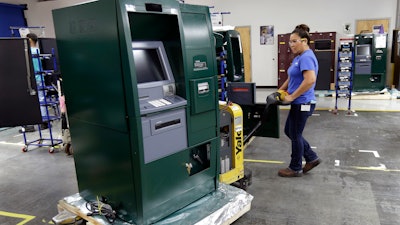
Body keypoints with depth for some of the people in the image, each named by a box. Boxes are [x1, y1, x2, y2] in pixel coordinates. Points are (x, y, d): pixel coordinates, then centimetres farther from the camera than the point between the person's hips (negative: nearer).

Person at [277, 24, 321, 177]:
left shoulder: (306, 57, -18)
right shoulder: (299, 57, 13)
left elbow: (310, 80, -30)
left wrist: (292, 96, -23)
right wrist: (279, 91, 16)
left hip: (302, 104, -10)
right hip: (299, 104, 10)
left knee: (295, 135, 3)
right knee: (289, 131, 18)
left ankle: (295, 168, 20)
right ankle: (312, 158, 27)